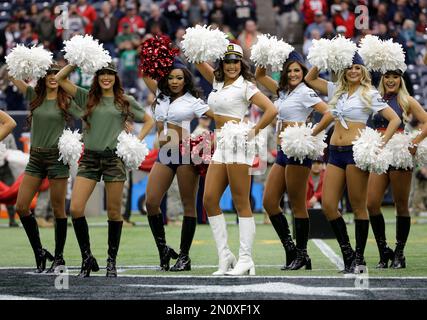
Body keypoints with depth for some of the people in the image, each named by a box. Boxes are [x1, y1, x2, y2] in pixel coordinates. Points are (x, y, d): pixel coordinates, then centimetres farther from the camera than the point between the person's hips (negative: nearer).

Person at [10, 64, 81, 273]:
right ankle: (39, 252, 8)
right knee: (21, 207, -3)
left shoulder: (66, 102, 1)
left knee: (58, 209, 0)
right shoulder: (35, 96, 10)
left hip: (57, 156, -4)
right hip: (36, 157, 4)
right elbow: (13, 77, 9)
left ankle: (59, 257, 9)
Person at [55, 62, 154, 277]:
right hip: (89, 157, 1)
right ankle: (87, 258, 2)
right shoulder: (87, 97, 11)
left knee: (113, 211, 2)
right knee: (75, 209, -10)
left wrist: (137, 140, 3)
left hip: (114, 158, -1)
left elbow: (149, 121, 17)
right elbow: (60, 79, 9)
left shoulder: (126, 102, 8)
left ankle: (112, 261, 13)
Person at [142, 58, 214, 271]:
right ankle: (163, 249, 7)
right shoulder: (161, 95, 15)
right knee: (151, 202, -6)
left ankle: (184, 257, 2)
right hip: (164, 155, 5)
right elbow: (145, 73, 22)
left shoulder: (192, 101, 1)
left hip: (186, 154, -5)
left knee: (188, 205, -1)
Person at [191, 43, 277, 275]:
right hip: (220, 146, 8)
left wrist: (254, 131, -11)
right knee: (209, 200, 2)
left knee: (241, 203, -6)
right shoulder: (217, 82, 15)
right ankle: (224, 256, 6)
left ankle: (245, 260, -5)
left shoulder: (245, 86, -5)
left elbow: (271, 110, -14)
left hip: (238, 145, -8)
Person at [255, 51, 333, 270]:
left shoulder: (305, 92, -7)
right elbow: (259, 76, 26)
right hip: (283, 152, 9)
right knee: (269, 202, 6)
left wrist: (311, 135, -14)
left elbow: (329, 114, -18)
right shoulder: (283, 91, 17)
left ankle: (301, 254, 3)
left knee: (297, 205, -4)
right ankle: (290, 250, 11)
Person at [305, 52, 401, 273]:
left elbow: (394, 119, -6)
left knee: (358, 206, -1)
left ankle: (359, 258, 6)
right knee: (328, 205, -1)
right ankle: (347, 253, 10)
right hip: (335, 152, 6)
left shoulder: (369, 94, -1)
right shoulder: (337, 91, 15)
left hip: (356, 151, -6)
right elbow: (309, 79, 22)